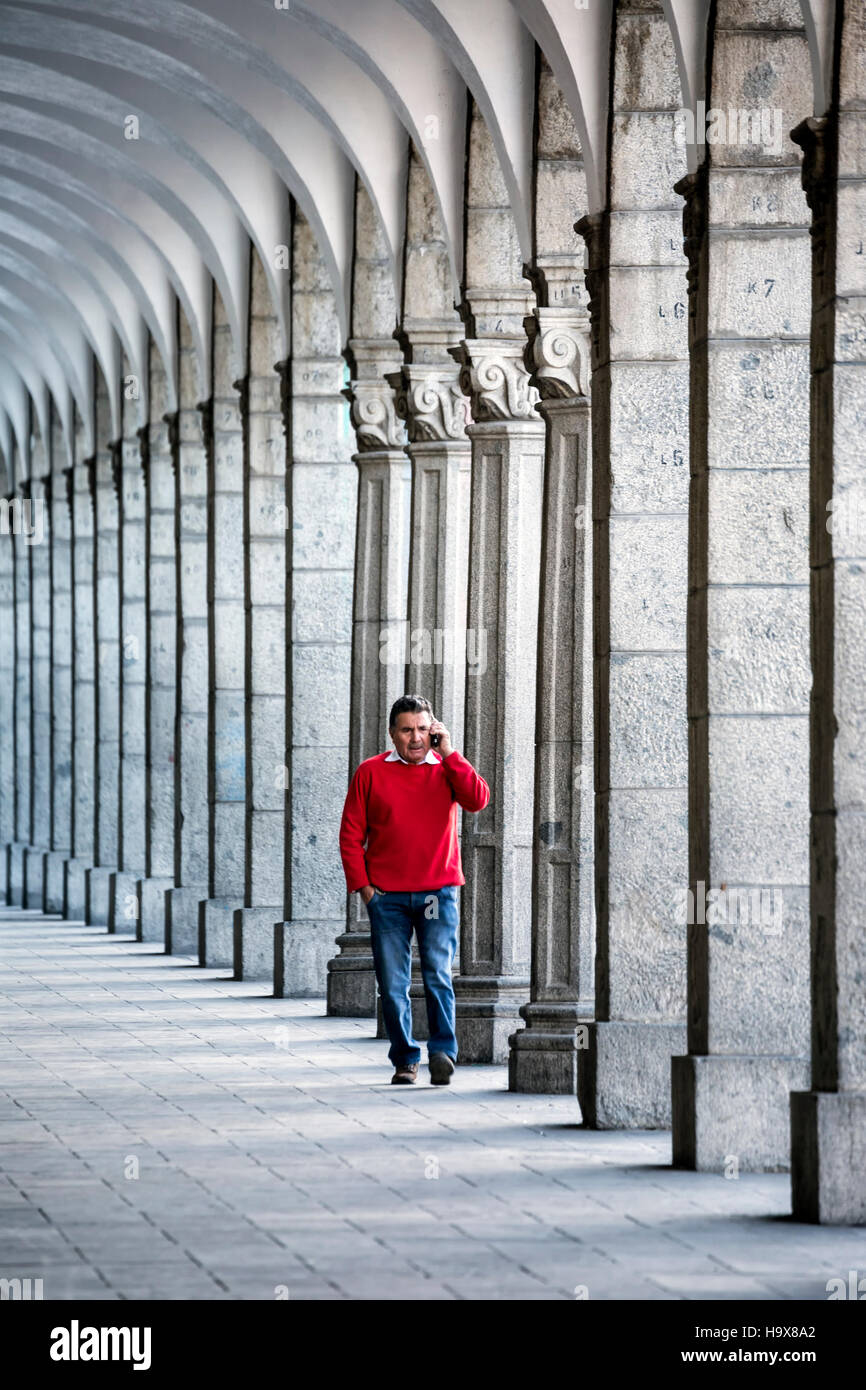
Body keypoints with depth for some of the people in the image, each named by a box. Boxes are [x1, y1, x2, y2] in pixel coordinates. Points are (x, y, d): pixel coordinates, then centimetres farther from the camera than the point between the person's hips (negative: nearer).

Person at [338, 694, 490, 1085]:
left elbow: (478, 800, -12)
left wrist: (448, 752, -11)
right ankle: (405, 1060, 10)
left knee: (438, 973, -12)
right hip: (387, 895, 1)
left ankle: (443, 1052, -14)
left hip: (438, 891, -1)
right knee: (393, 983, 1)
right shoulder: (371, 773, 6)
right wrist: (362, 885, 0)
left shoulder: (447, 768, 7)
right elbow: (351, 835, 8)